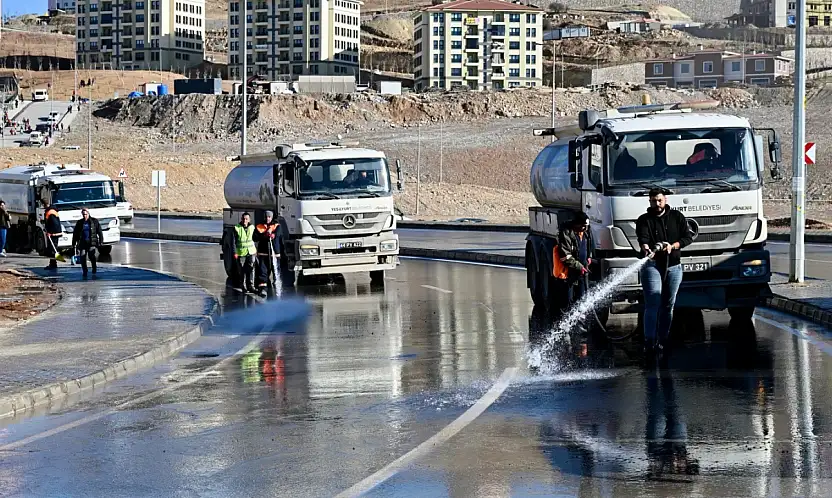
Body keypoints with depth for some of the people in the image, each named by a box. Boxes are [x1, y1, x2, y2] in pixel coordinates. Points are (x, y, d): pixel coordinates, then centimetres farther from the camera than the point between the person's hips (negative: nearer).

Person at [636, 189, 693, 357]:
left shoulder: (677, 217, 10)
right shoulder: (644, 220, 2)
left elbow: (688, 237, 5)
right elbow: (643, 237, -17)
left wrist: (673, 246, -13)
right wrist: (646, 248, -39)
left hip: (673, 267, 3)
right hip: (652, 265, -3)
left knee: (668, 305, 7)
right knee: (653, 303, -14)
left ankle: (662, 341, 16)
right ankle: (649, 342, -19)